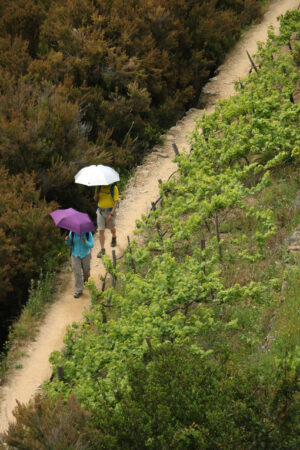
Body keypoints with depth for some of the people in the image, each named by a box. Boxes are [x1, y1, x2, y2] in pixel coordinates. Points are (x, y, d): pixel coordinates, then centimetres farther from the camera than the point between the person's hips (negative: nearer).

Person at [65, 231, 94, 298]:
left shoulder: (88, 233, -18)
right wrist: (67, 240, -26)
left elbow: (91, 245, -18)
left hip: (85, 254, 0)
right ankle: (79, 291, 4)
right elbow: (69, 243, -2)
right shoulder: (72, 232, -13)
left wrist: (85, 242, -39)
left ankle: (85, 277, 57)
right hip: (75, 254, 0)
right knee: (77, 273, -4)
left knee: (86, 269, 20)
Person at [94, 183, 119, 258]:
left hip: (110, 211, -2)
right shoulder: (99, 187, -1)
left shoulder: (114, 188, -12)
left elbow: (116, 202, -14)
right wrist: (96, 194, -17)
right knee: (101, 231, -3)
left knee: (112, 228, 19)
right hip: (100, 211, 2)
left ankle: (114, 238, 52)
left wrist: (111, 214, -23)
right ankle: (102, 249, 2)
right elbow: (95, 199, 8)